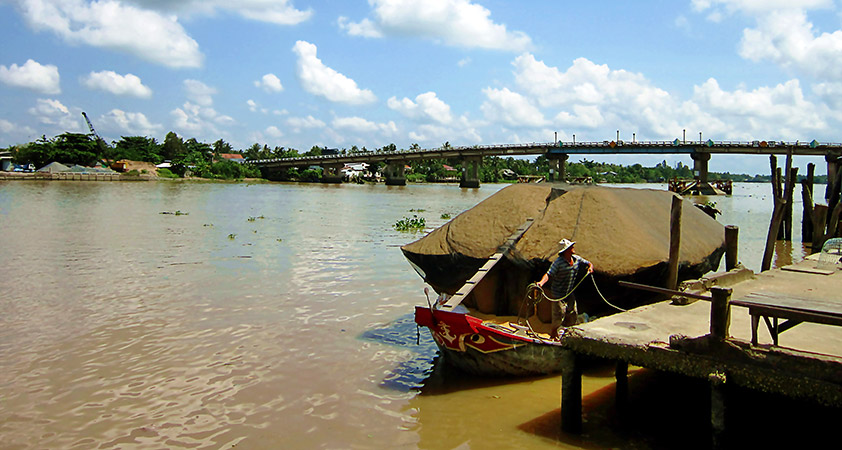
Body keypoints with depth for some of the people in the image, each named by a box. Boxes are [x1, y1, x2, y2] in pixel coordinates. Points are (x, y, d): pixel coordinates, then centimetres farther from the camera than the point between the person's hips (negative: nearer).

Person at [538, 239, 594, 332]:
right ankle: (554, 331, 21)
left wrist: (590, 267, -12)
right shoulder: (558, 262, -22)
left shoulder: (577, 259, -2)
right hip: (558, 293, -7)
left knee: (572, 312, 13)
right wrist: (541, 282, -46)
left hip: (570, 292, 7)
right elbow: (549, 274, -29)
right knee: (559, 314, -3)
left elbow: (589, 263, 12)